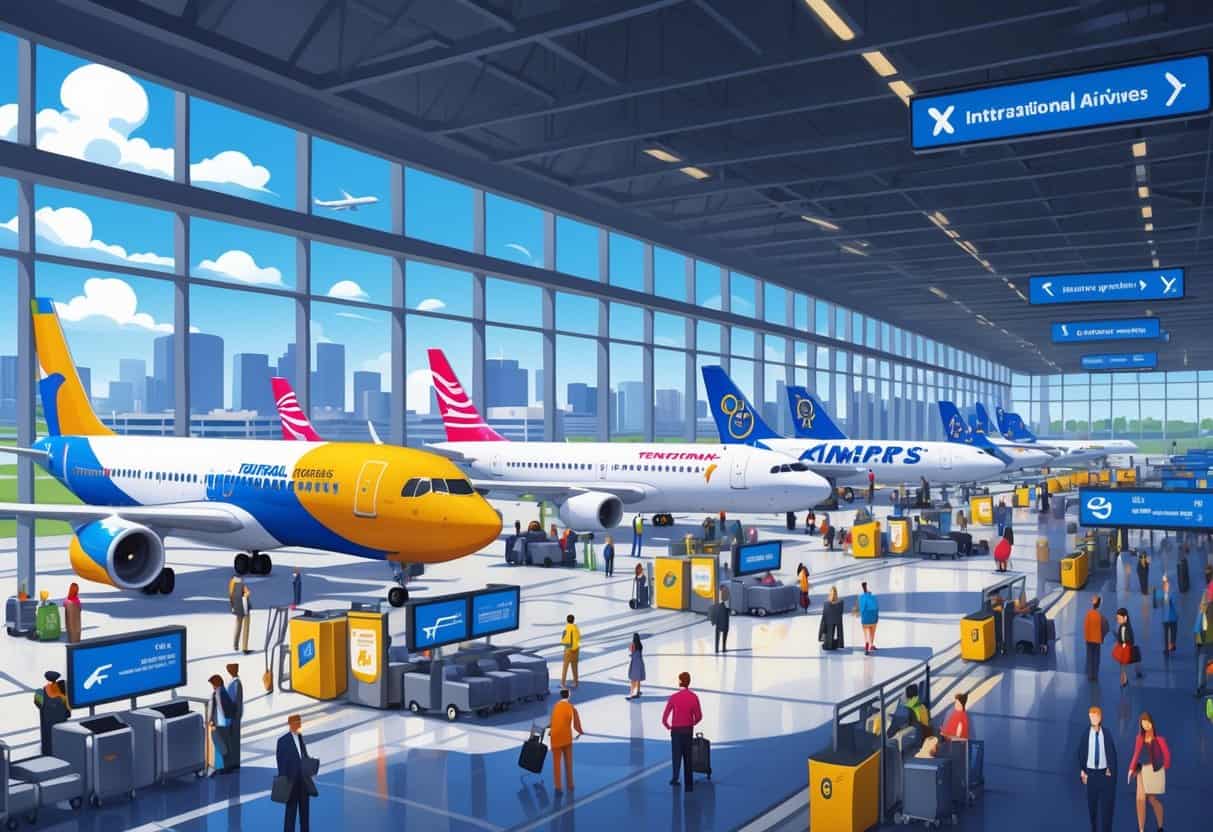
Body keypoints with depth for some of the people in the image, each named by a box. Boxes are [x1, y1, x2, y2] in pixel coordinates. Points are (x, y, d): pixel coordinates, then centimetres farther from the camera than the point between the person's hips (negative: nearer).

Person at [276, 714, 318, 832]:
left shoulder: (301, 738, 12)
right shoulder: (283, 740, -8)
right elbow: (281, 762, -10)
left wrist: (311, 763, -2)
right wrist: (284, 781, -13)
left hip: (304, 781, 6)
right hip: (291, 781, -6)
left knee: (304, 809, 10)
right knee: (291, 810, -3)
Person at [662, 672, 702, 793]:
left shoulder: (673, 697, -14)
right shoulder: (694, 697, -7)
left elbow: (664, 718, -13)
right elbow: (699, 716, -3)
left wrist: (668, 727, 8)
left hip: (676, 730, -3)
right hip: (688, 730, 3)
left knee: (676, 755, 12)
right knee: (688, 758, 11)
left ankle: (675, 777, -3)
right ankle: (689, 785, 11)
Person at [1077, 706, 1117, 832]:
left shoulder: (1107, 734, -4)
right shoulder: (1086, 734, -2)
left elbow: (1112, 754, 2)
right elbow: (1080, 754, 3)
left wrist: (1110, 770, -5)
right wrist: (1082, 772, -2)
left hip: (1104, 773, -1)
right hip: (1090, 773, 1)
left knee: (1106, 805, -3)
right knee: (1092, 805, 8)